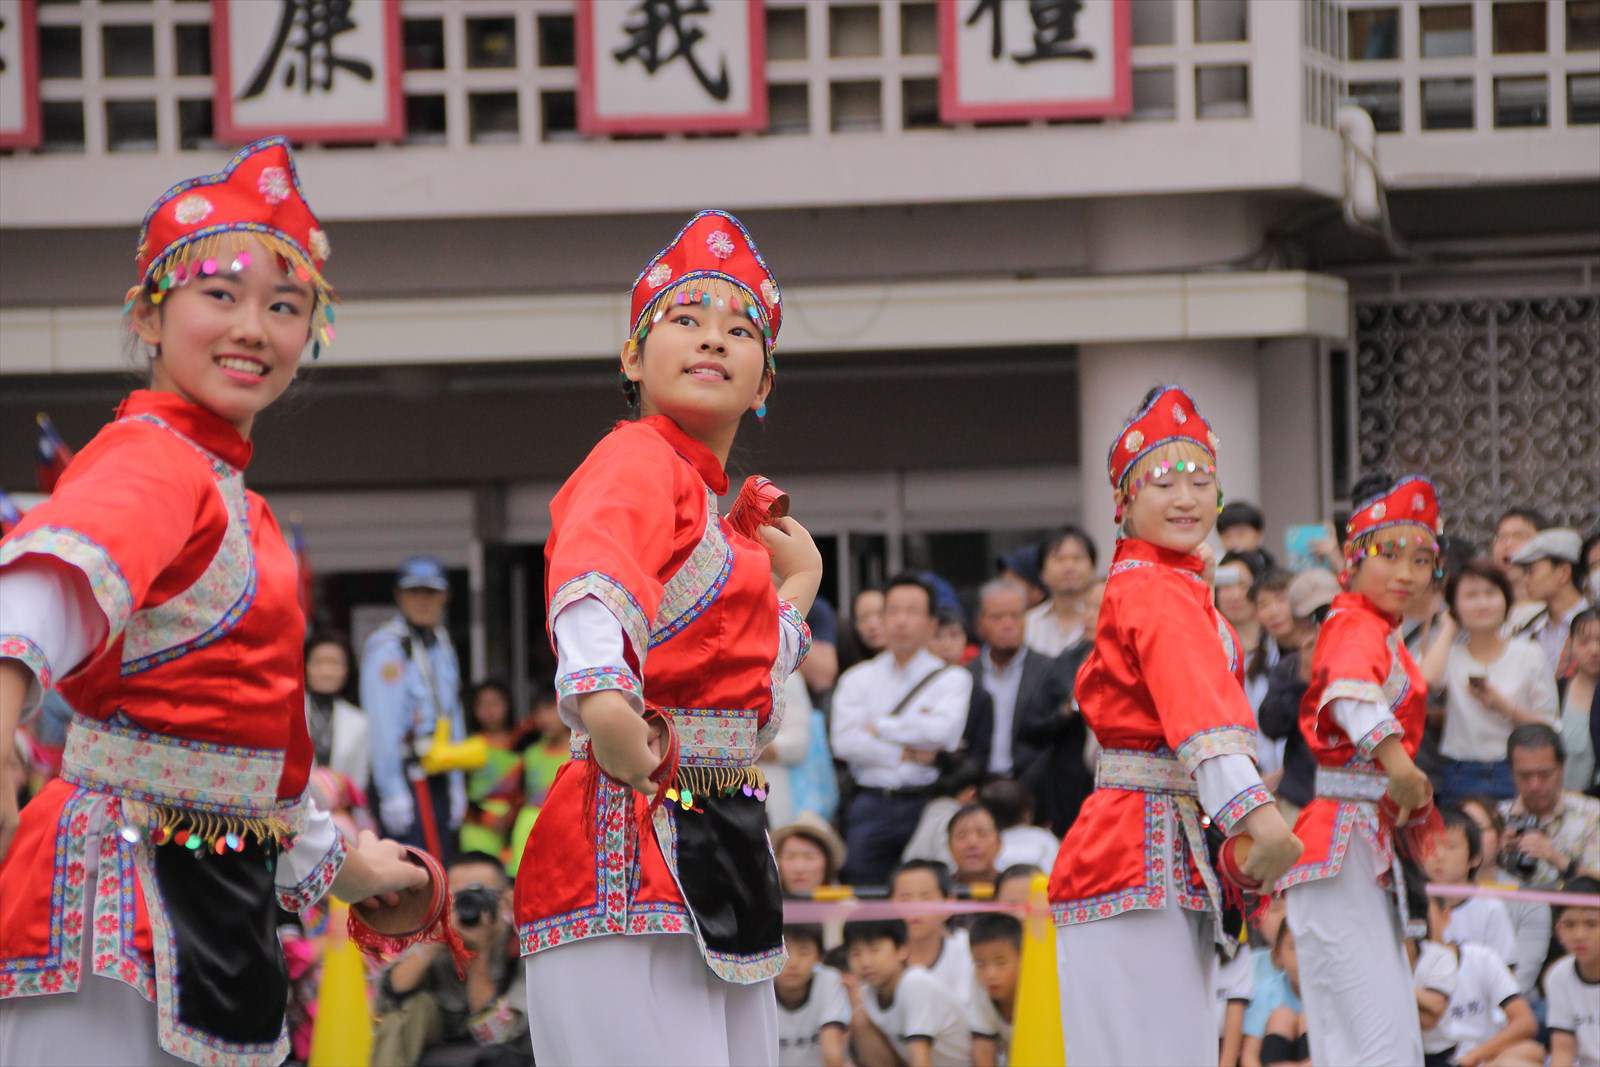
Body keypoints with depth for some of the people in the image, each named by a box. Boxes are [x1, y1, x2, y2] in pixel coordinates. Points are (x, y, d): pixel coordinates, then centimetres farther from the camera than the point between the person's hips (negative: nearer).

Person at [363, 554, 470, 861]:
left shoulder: (441, 643, 16)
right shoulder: (387, 648, -12)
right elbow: (383, 726, -17)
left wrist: (456, 784, 16)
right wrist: (393, 793, -21)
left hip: (438, 779, 9)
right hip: (406, 780, -9)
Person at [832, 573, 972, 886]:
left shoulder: (952, 678, 7)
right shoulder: (857, 679, 13)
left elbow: (942, 730, -12)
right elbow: (845, 742, -1)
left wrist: (880, 727, -3)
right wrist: (907, 754, -8)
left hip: (927, 803, -2)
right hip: (870, 807, 2)